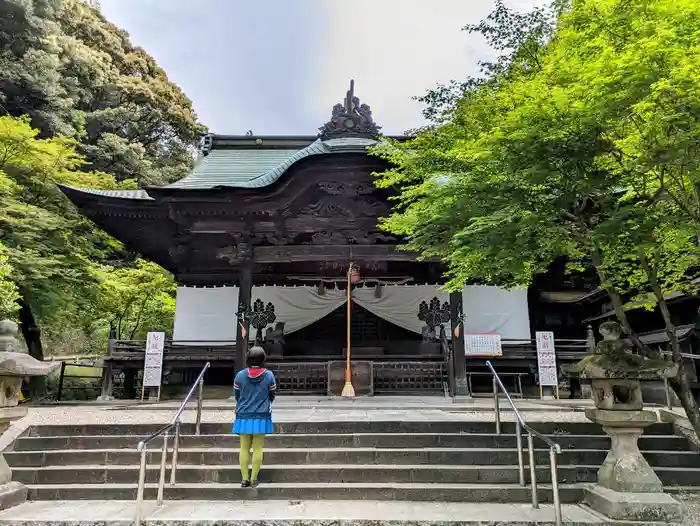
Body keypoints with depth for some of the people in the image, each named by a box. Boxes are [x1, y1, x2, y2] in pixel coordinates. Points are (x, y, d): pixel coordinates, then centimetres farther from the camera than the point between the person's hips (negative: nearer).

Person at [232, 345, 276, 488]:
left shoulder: (240, 375, -7)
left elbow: (236, 396, 5)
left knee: (244, 448, 10)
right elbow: (272, 396, 4)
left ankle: (244, 479, 12)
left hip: (243, 417, 1)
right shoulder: (269, 376, -8)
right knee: (258, 448, 6)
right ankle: (254, 479, 9)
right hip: (262, 417, -1)